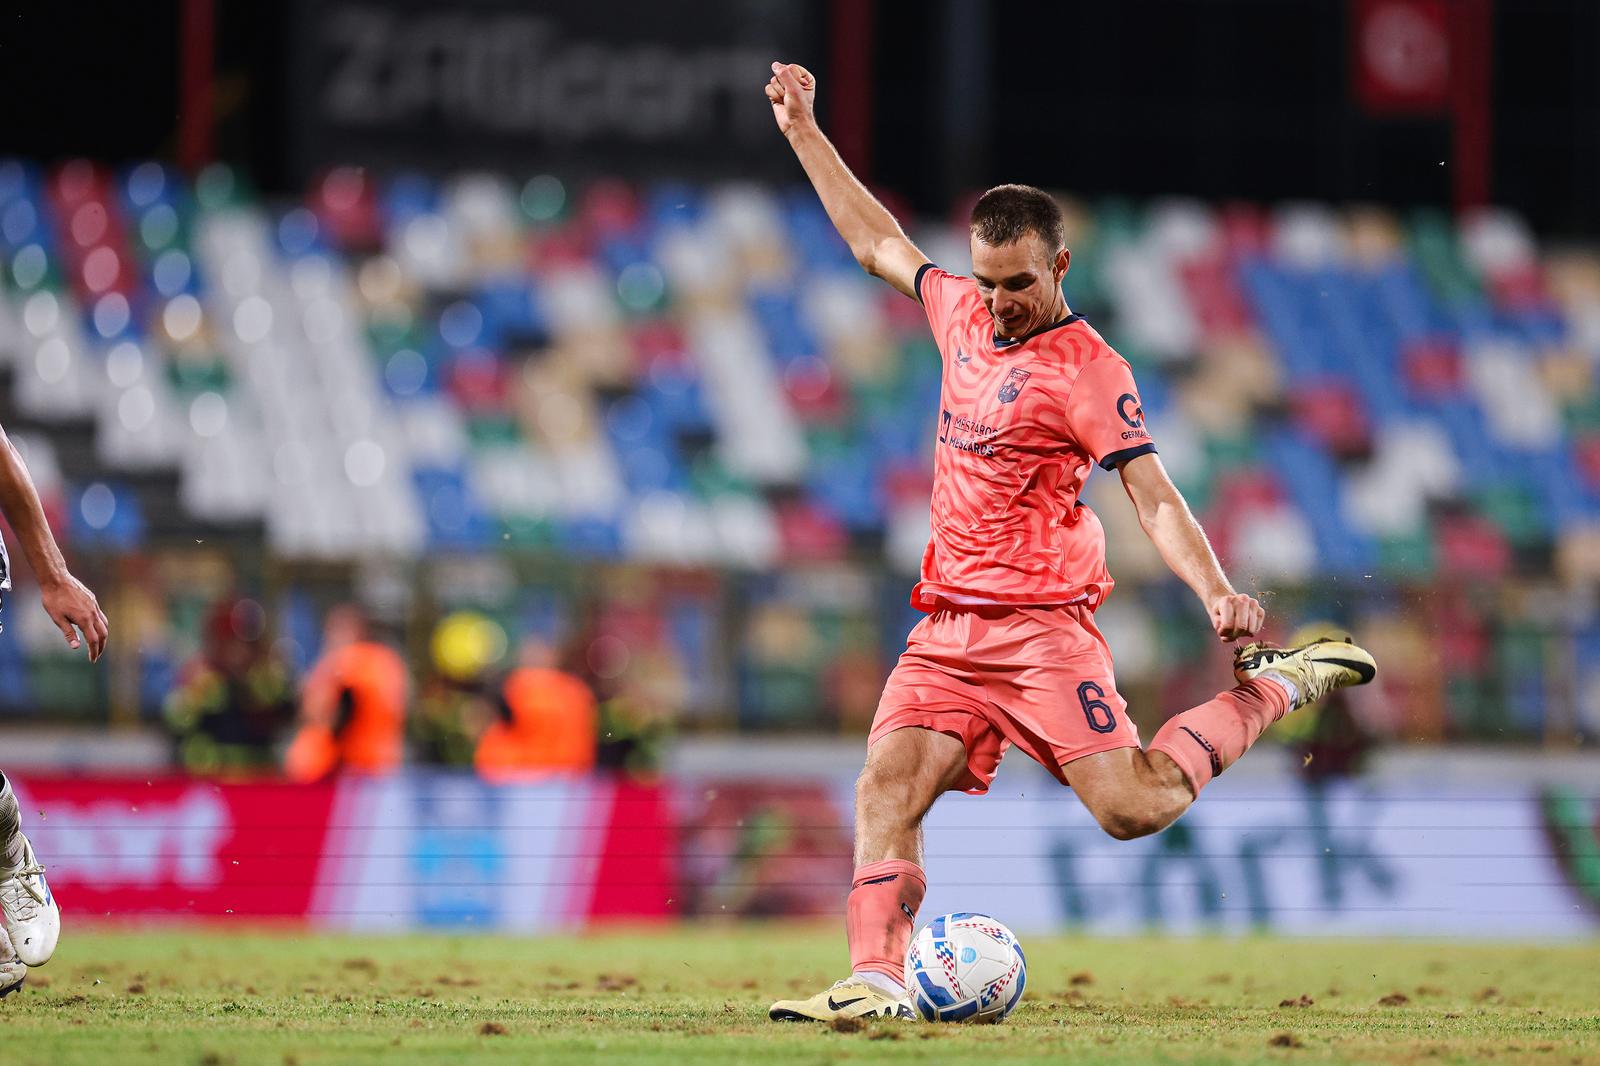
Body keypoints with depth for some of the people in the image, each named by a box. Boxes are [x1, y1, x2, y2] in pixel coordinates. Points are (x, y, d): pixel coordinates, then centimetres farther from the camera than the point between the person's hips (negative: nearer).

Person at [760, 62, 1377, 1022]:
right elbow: (880, 244, 27)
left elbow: (1154, 495, -14)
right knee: (885, 788, -11)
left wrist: (1217, 592, -28)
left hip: (1044, 625, -6)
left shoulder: (1088, 369, -9)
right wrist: (805, 133, 29)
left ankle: (1273, 688, 6)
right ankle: (877, 979, -12)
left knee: (1135, 806, -14)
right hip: (948, 626, 6)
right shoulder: (961, 313, 11)